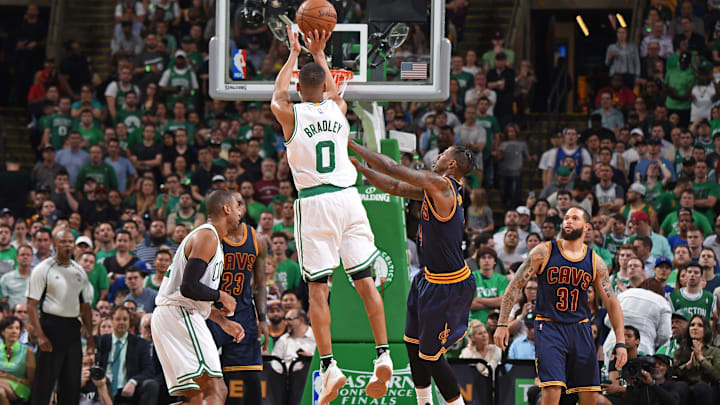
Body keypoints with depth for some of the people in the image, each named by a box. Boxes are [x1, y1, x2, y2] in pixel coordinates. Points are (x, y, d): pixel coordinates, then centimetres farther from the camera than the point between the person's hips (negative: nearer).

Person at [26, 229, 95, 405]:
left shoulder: (79, 271, 13)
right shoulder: (43, 269, -4)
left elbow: (85, 306, 19)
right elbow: (31, 305, -9)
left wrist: (90, 336, 12)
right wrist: (40, 336, -17)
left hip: (72, 328, 6)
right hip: (50, 326, -6)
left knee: (72, 383, 6)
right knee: (45, 382, -6)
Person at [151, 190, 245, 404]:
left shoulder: (206, 236, 23)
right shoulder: (207, 237, -10)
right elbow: (188, 287, -21)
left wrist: (223, 321, 23)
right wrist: (221, 296, -6)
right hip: (179, 315, -11)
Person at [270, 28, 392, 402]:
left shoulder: (291, 115, -2)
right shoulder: (337, 109, 6)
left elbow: (277, 96, 22)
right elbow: (333, 91, 32)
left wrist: (294, 54, 30)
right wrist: (318, 53, 38)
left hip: (313, 202, -3)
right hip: (347, 197, 3)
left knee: (318, 287, -2)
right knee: (365, 280, 7)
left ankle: (329, 366, -11)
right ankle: (383, 355, 0)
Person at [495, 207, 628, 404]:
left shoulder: (595, 262, 3)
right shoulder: (544, 252, -4)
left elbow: (611, 302, 7)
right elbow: (515, 286, -1)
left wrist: (621, 342, 0)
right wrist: (502, 324, -8)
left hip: (580, 328, 3)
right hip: (549, 326, -3)